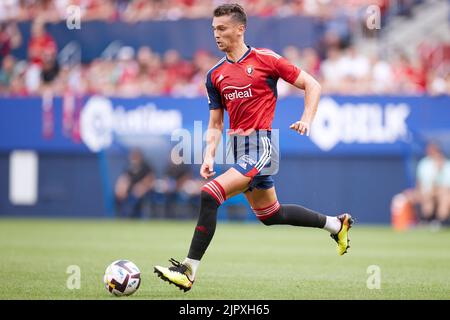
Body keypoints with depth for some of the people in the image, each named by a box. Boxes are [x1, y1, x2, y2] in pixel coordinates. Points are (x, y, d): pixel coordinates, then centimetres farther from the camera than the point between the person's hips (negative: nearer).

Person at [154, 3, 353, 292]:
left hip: (260, 145, -8)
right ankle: (335, 224, 39)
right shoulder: (215, 75, 12)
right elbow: (215, 124, 16)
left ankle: (189, 271, -20)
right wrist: (209, 157, 1)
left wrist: (307, 120, -14)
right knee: (269, 214, 18)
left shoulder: (265, 59, -5)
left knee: (210, 195, -22)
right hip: (236, 147, 8)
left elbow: (312, 85, 0)